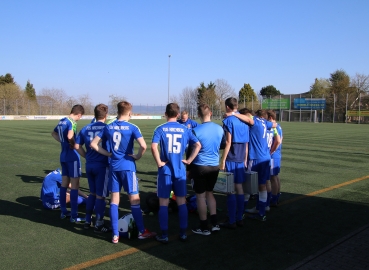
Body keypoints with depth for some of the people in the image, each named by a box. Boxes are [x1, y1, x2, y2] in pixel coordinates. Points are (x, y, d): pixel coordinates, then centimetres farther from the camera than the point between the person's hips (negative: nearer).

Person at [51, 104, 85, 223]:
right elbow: (70, 136, -33)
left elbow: (54, 133, 26)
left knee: (64, 183, 15)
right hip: (72, 156, -8)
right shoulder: (72, 122, -15)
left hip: (63, 155, 9)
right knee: (74, 185, -3)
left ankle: (63, 212, 26)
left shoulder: (62, 121, 10)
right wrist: (74, 145, -15)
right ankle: (74, 216, 1)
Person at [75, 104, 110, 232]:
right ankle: (98, 225, 13)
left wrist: (87, 156, 14)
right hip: (102, 165, -5)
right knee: (100, 196, 4)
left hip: (89, 165, 5)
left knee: (92, 193, 20)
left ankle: (87, 221, 27)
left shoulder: (86, 128, 5)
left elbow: (77, 146, 8)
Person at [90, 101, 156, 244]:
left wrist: (108, 154, 7)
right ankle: (142, 232, 15)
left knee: (114, 199, 9)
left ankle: (115, 235, 13)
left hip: (113, 166, 4)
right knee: (134, 199, 5)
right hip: (128, 166, -4)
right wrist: (138, 156, -4)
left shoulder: (108, 127, 4)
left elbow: (93, 144, 5)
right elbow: (143, 146, -22)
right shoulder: (132, 127, -9)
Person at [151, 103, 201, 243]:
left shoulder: (160, 129, -5)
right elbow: (198, 145, -3)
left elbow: (153, 146, -20)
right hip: (180, 170, 2)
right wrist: (189, 160, 0)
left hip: (165, 170, -2)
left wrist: (159, 162, -10)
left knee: (163, 203, 7)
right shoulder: (184, 129, 3)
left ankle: (164, 235, 11)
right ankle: (183, 233, 18)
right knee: (181, 202, 12)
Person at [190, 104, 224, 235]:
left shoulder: (196, 130, -15)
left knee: (200, 196, 7)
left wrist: (188, 166, 4)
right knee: (209, 192, 21)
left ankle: (204, 228, 15)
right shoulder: (219, 129, -1)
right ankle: (215, 223, 20)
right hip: (215, 166, 5)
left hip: (200, 166, -5)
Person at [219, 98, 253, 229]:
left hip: (231, 159, -6)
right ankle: (239, 218, 20)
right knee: (239, 187, 13)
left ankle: (231, 221, 5)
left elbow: (228, 142, -14)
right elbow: (246, 143, 12)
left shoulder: (228, 121, -10)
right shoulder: (244, 121, 10)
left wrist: (223, 160, -11)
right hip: (241, 159, 7)